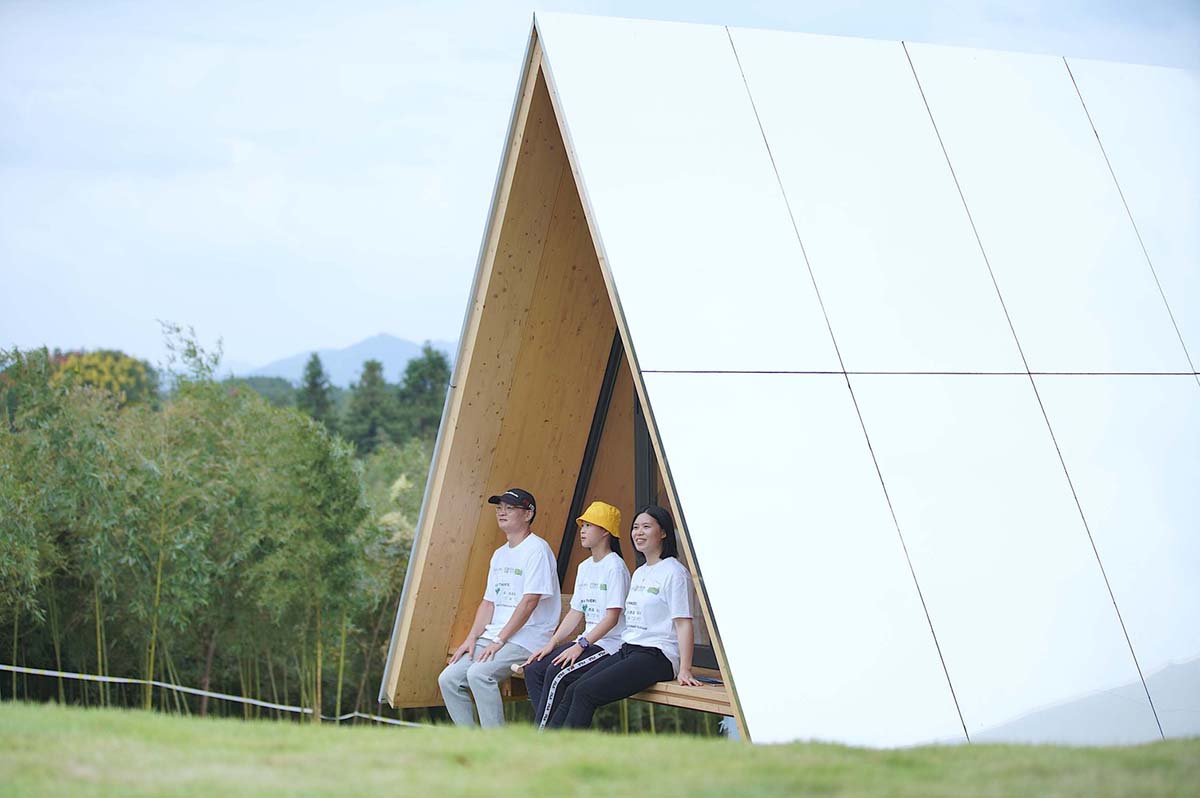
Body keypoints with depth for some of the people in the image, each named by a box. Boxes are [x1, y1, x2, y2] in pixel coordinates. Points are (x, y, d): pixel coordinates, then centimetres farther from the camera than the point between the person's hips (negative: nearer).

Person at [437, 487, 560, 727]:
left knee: (479, 673, -30)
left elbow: (529, 601, -17)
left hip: (526, 638, -9)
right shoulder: (500, 554, 19)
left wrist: (500, 640, -18)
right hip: (493, 637, 9)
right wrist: (472, 639, 5)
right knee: (448, 679, -4)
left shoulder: (537, 550, -9)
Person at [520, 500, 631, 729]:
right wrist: (551, 644, 4)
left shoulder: (615, 567, -10)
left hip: (610, 645, -9)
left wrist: (581, 645, -23)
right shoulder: (585, 567, 17)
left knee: (557, 673, -27)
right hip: (587, 642, 9)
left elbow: (612, 618, -17)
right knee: (533, 669, -9)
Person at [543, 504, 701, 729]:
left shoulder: (674, 572, -6)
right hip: (627, 651, 8)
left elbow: (683, 624, -11)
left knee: (585, 692, -23)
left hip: (657, 656, -8)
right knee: (572, 691, -10)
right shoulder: (639, 573, 21)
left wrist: (684, 669, -19)